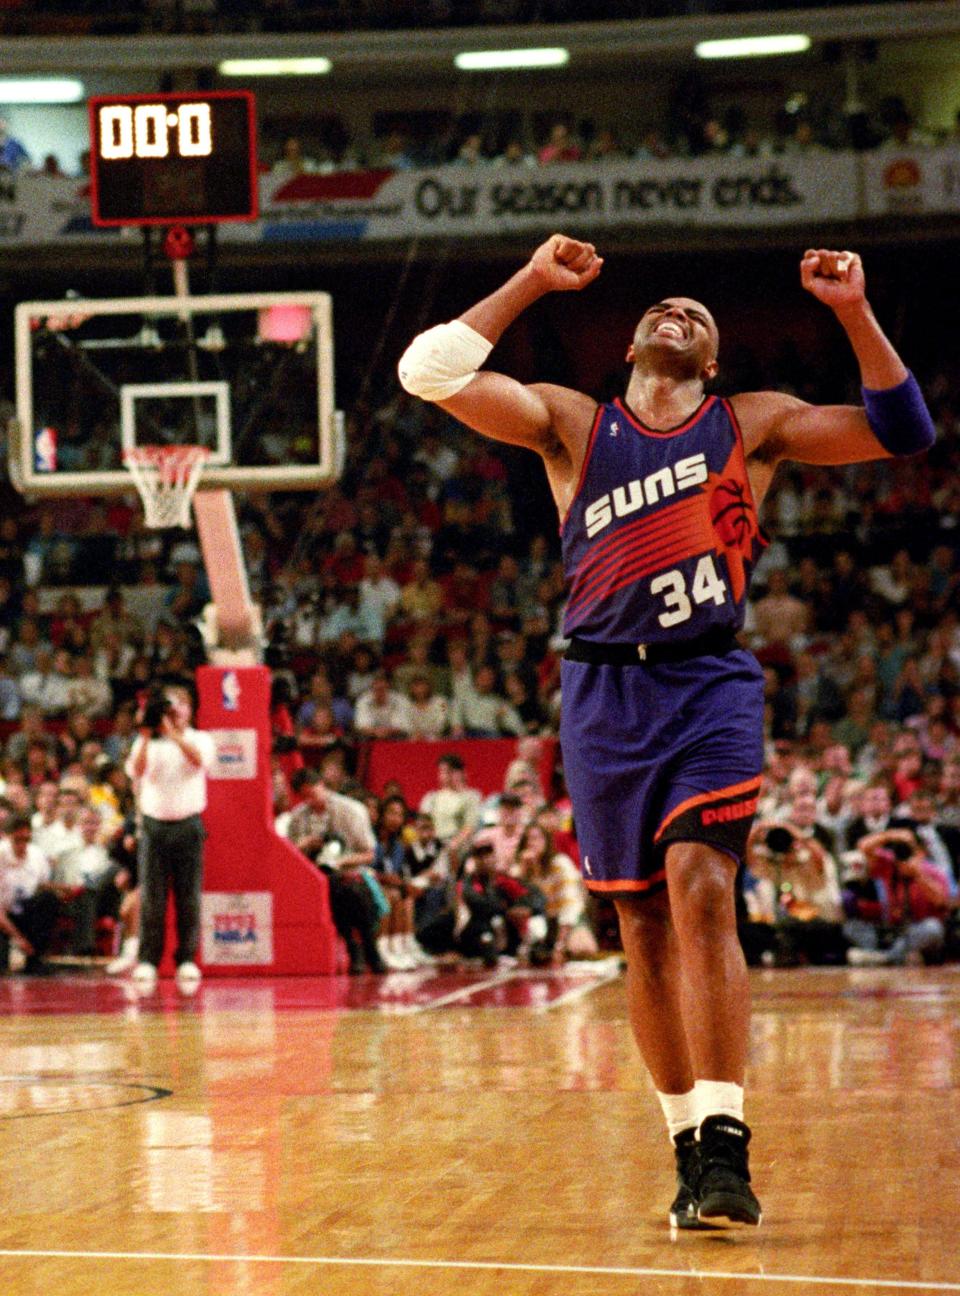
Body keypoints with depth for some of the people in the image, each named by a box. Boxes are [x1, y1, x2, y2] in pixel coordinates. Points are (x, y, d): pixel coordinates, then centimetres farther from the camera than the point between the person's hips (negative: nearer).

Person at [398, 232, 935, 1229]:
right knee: (643, 924, 4)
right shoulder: (570, 424, 10)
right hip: (605, 690, 2)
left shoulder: (754, 425, 10)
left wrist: (854, 313, -5)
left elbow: (901, 430, 5)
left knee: (700, 885, -21)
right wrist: (530, 282, 0)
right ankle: (688, 1142, 14)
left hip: (711, 682, -2)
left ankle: (724, 1141, -25)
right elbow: (432, 372, 0)